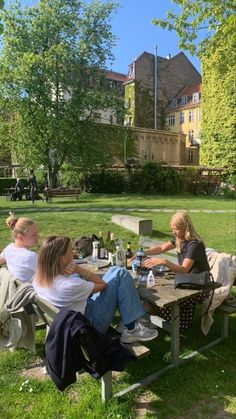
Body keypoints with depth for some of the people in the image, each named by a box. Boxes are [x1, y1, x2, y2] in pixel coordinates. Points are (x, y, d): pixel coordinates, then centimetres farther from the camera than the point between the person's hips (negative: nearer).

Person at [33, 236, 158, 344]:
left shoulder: (38, 278, -10)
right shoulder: (69, 286, -36)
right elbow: (102, 284, -17)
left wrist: (78, 270, -10)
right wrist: (79, 269, -23)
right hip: (92, 323, -8)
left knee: (114, 271, 10)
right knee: (120, 274, -7)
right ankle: (132, 329, 1)